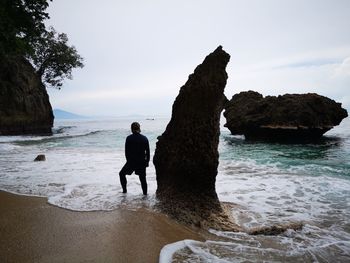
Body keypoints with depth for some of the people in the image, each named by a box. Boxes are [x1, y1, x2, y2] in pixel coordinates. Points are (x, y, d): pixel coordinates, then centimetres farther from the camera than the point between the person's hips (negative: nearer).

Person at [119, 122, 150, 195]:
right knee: (143, 178, 14)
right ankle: (145, 193, 14)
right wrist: (147, 161, 12)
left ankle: (124, 190, 21)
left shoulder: (129, 138, -8)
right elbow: (148, 151, 2)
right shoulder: (144, 138, -1)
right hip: (142, 162, 2)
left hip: (131, 162, -2)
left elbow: (126, 151, -4)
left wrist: (128, 160, 9)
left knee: (122, 174, 20)